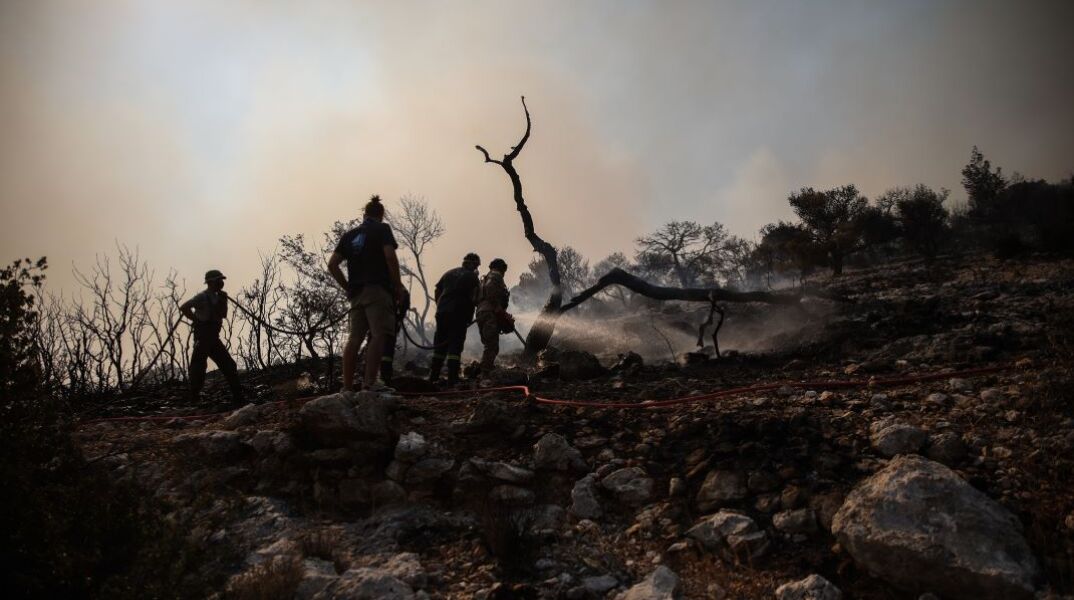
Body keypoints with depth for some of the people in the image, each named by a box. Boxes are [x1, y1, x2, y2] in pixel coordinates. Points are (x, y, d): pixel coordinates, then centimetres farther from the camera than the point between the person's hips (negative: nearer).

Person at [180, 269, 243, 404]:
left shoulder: (216, 297, 13)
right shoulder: (202, 297, -12)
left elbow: (223, 315, 14)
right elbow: (184, 307, -21)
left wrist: (224, 301, 0)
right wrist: (196, 320, -13)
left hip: (214, 338, 9)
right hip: (202, 338, -8)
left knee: (229, 365, 6)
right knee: (199, 368, -4)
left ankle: (238, 397, 9)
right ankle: (194, 399, 4)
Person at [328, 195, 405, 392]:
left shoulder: (349, 235, 20)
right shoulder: (382, 229, 4)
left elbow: (332, 264, 13)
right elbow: (390, 257, -10)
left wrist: (347, 287, 16)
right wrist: (398, 287, -4)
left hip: (356, 293, 6)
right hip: (378, 289, -6)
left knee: (354, 338, 5)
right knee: (379, 335, -12)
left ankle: (347, 386, 4)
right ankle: (370, 382, -24)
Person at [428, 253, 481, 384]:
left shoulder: (449, 273, 17)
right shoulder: (472, 277, -1)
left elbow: (437, 292, 16)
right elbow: (472, 299, -9)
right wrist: (469, 318, -1)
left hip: (442, 313, 6)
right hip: (458, 315, -5)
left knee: (440, 346, 12)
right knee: (455, 346, -5)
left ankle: (433, 377, 14)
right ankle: (452, 379, -9)